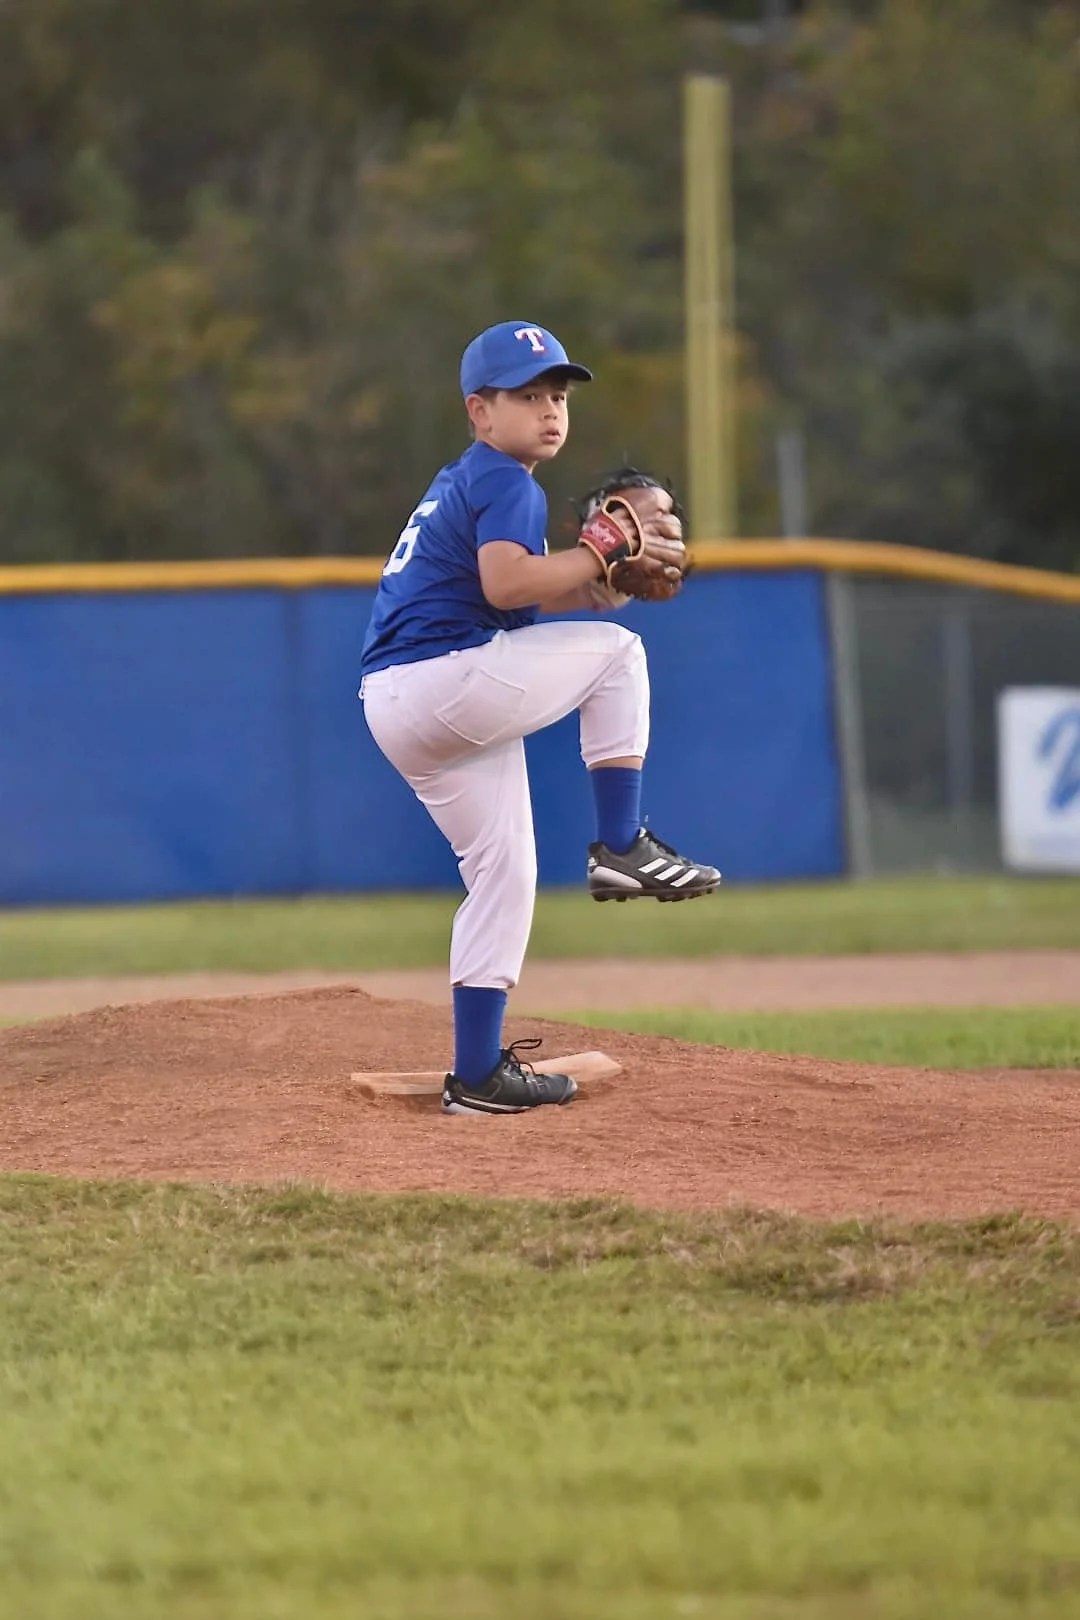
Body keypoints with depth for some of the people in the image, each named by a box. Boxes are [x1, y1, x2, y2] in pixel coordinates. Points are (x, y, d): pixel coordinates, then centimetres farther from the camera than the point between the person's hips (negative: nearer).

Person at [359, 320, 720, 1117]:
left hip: (392, 707, 10)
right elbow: (505, 583, -24)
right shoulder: (507, 483, -7)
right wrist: (598, 551, -12)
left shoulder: (461, 484, 24)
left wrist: (585, 581, 8)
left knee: (505, 873, 13)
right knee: (615, 653, 2)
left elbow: (509, 599, 22)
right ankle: (622, 846, -1)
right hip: (442, 683, -10)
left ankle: (478, 1072, 12)